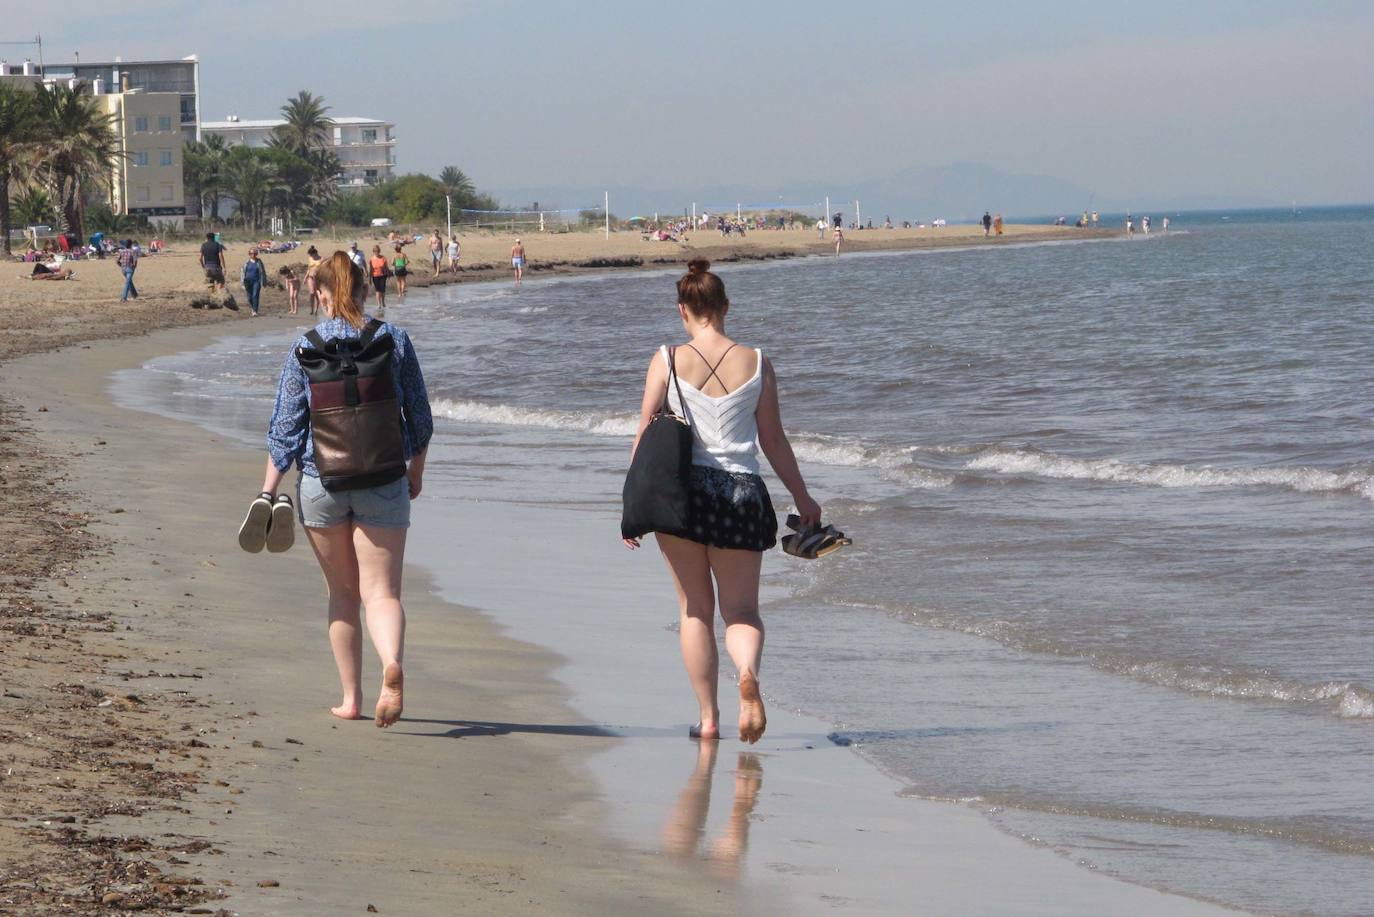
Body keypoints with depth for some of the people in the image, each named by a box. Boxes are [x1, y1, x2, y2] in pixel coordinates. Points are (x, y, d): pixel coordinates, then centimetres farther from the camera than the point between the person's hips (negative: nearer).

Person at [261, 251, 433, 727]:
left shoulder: (305, 347, -4)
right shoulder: (394, 339, 0)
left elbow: (285, 426, -3)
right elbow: (420, 417, 6)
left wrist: (269, 491, 3)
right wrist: (416, 471, 21)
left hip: (321, 481, 0)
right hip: (384, 482, 0)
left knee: (341, 592, 15)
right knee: (381, 591, -2)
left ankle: (351, 697, 18)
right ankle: (392, 665, -31)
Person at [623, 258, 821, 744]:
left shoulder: (668, 360, -3)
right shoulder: (755, 362, 1)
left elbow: (646, 435, -3)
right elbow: (773, 440, 5)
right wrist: (803, 498, 16)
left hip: (683, 490, -1)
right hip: (742, 492, 1)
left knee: (695, 609, 12)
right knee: (742, 608, 9)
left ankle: (708, 717, 10)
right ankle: (748, 672, -23)